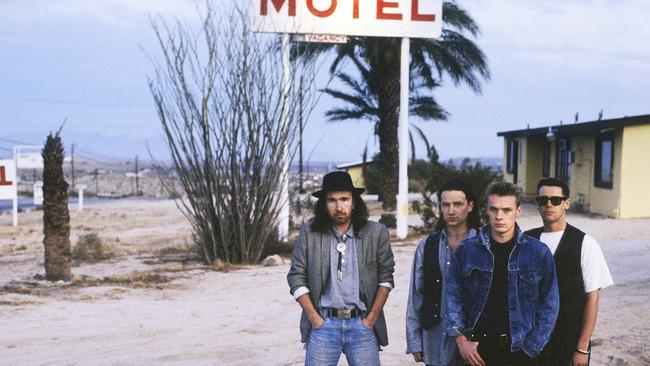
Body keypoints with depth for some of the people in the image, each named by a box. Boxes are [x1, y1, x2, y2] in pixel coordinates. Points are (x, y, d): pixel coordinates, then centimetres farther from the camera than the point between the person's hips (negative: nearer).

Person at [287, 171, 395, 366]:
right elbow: (296, 277, 2)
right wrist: (314, 318, -4)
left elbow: (386, 277, 5)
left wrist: (372, 317, -1)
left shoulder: (376, 233, 1)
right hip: (323, 323, 0)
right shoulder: (309, 232, -1)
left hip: (362, 323, 0)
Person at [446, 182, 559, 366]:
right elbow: (454, 297, 5)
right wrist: (462, 340, -3)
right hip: (477, 351, 1)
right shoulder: (467, 249, 2)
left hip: (521, 350, -1)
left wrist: (530, 349, -5)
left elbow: (549, 304, 0)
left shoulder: (538, 252, -1)